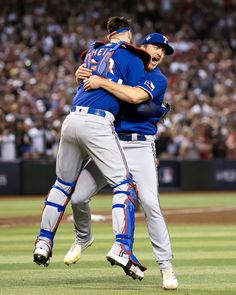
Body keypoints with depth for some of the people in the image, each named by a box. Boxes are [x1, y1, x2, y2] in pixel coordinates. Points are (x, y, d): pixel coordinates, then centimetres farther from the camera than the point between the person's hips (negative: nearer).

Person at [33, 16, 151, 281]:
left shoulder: (92, 52, 21)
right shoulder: (132, 59, 4)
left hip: (72, 120, 6)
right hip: (98, 123, -6)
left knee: (63, 183, 21)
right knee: (124, 183, -5)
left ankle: (44, 241, 23)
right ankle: (122, 247, -20)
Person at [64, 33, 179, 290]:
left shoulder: (158, 80, -2)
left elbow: (135, 95, -21)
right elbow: (88, 71, 20)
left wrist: (102, 83, -21)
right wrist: (82, 72, -4)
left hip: (140, 146, -4)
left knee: (150, 204, -20)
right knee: (77, 197, -1)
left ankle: (166, 266, -12)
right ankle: (83, 238, 31)